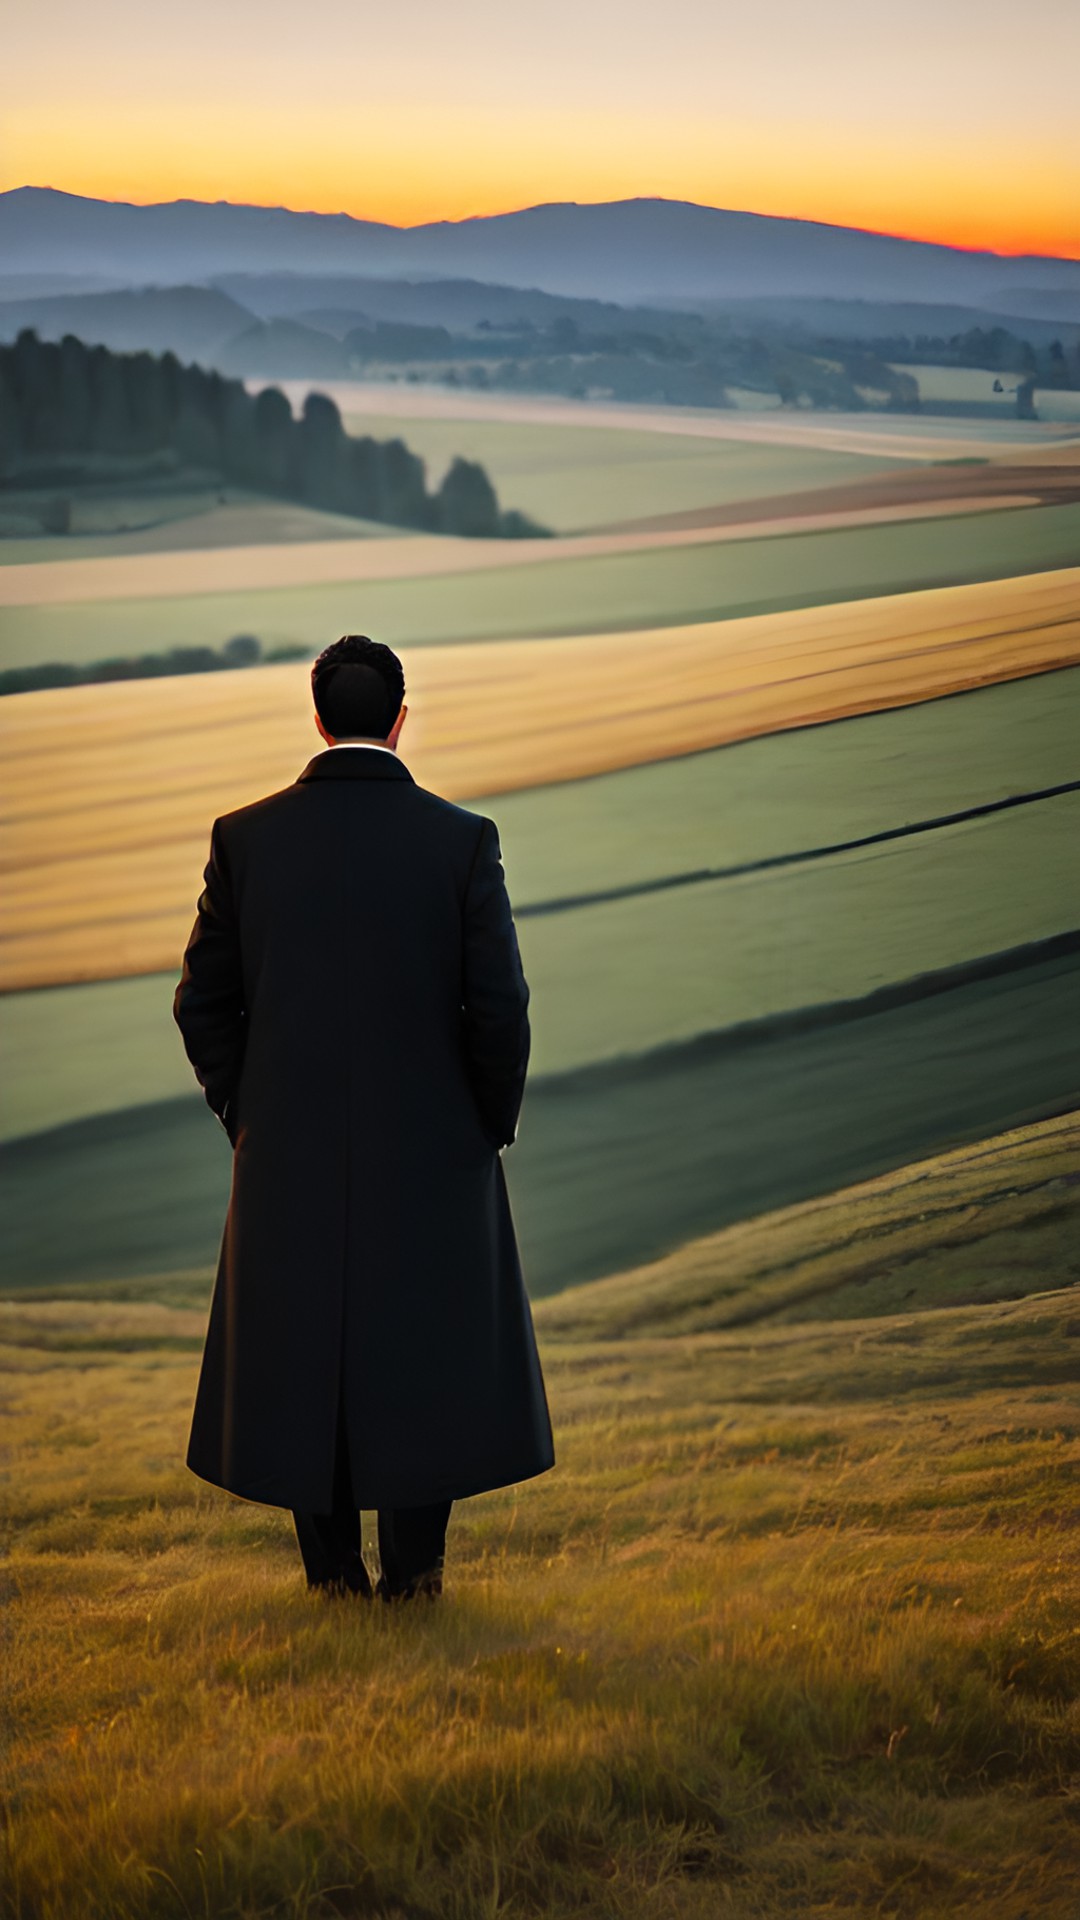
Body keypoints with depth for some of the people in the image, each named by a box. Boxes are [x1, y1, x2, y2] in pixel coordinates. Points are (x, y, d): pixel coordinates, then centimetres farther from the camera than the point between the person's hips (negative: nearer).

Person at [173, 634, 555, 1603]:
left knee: (299, 1348, 12)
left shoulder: (245, 836, -4)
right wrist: (494, 1123, 6)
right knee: (426, 1347, 10)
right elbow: (499, 1004, -9)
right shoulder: (462, 838, -8)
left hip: (289, 1150, 1)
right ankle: (415, 1567, 13)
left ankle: (331, 1566, 17)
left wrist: (249, 1118, 12)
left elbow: (204, 1001, -1)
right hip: (430, 1149, -1)